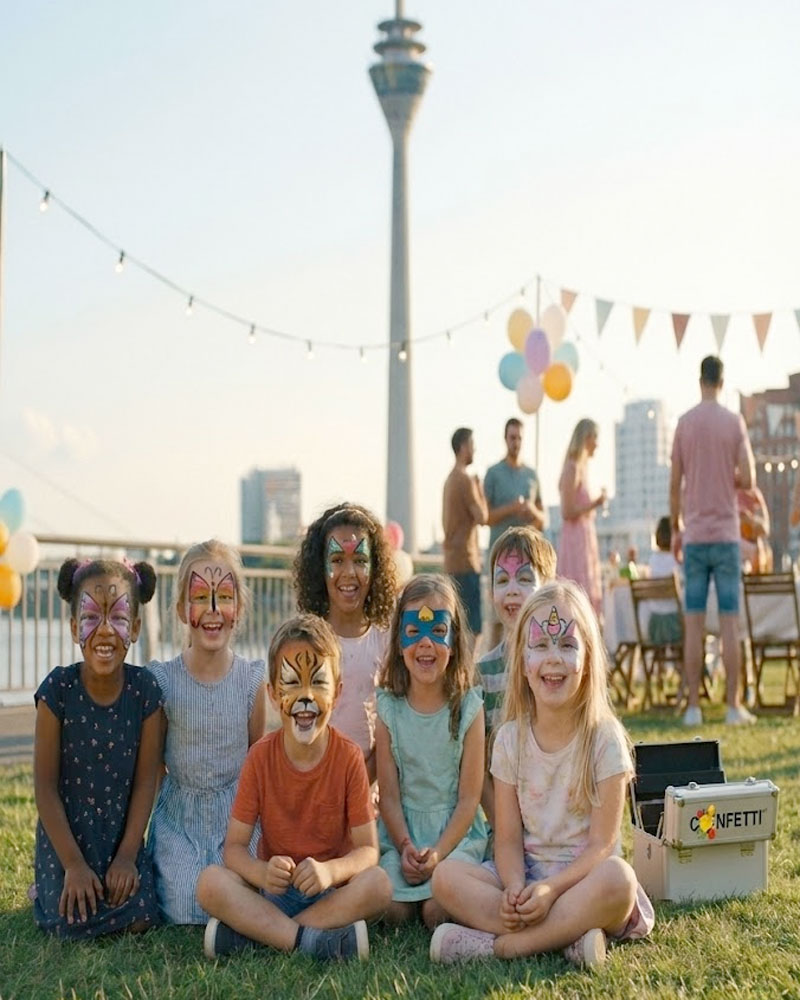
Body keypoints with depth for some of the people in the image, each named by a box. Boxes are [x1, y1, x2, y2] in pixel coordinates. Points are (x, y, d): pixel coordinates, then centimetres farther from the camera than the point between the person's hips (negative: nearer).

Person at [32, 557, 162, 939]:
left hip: (122, 832, 2)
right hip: (65, 833, -2)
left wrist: (128, 854, -8)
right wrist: (73, 864, -14)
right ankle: (47, 887, 18)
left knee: (138, 918, -11)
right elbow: (45, 784, -12)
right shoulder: (58, 689, -16)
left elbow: (146, 778, -4)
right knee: (75, 924, -14)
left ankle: (119, 875, 19)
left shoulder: (145, 689, -10)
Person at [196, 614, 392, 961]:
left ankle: (250, 932, -26)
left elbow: (368, 848, -9)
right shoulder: (260, 756, -4)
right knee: (210, 882, -25)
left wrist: (330, 870, -32)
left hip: (331, 891, 0)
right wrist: (261, 872, -31)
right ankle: (310, 939, -29)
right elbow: (235, 845, -7)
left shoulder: (348, 757, -7)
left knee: (378, 884, -31)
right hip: (273, 889, 0)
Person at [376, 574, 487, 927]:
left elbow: (469, 798, -5)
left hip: (457, 832, -1)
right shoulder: (387, 707, -1)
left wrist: (438, 852, -17)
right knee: (392, 909, -20)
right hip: (400, 832, 1)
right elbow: (389, 794, -2)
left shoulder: (469, 708, -4)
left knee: (437, 911, -22)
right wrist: (405, 847, -16)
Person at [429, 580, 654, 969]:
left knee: (618, 878, -36)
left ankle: (498, 944, -28)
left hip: (582, 877, -3)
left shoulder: (605, 739, -7)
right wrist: (514, 889, -21)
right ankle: (568, 934, -27)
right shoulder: (511, 738, 2)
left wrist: (551, 889, -27)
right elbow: (508, 838, 0)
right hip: (525, 875, 3)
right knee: (446, 877, -21)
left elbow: (602, 843, -11)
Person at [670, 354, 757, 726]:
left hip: (694, 535, 1)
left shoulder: (684, 423, 3)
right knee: (729, 622, 1)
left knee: (693, 623, 2)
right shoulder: (735, 422, -2)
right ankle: (733, 705, 1)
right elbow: (747, 480, -6)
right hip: (726, 533, -1)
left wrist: (675, 529, 13)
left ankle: (693, 706, 3)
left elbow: (674, 484, 3)